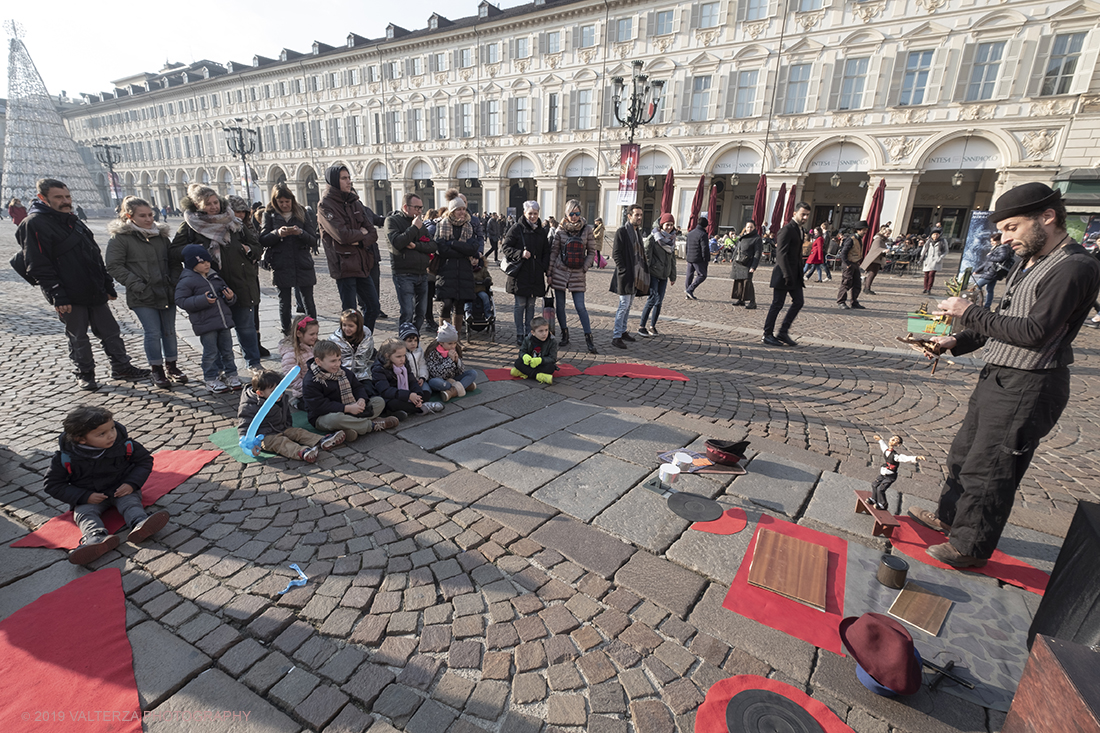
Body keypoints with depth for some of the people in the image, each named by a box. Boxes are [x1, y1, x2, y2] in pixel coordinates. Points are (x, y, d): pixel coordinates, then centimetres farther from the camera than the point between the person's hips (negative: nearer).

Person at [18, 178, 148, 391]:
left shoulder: (74, 221, 14)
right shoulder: (34, 224, -10)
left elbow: (96, 257, 18)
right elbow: (39, 267, -15)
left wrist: (108, 286, 16)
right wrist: (58, 296, -20)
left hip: (95, 293, 7)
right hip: (70, 297, -6)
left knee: (110, 331, 10)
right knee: (77, 338, 6)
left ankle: (121, 367, 19)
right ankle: (84, 374, 19)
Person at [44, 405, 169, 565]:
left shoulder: (124, 444, -11)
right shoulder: (66, 456, -13)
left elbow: (145, 460, 2)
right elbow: (53, 484, -4)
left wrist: (132, 484, -14)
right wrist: (85, 497, -18)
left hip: (121, 490, -1)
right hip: (89, 497, 1)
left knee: (131, 502, -29)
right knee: (85, 512, -27)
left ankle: (140, 524, -59)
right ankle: (96, 537, -56)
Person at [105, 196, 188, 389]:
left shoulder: (161, 235, 11)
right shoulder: (119, 238, -4)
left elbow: (175, 261, 17)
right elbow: (114, 267, -8)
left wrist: (175, 281, 5)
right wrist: (137, 285, -15)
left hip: (167, 293, 5)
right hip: (143, 297, -4)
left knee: (169, 331, 11)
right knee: (153, 333, -4)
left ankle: (171, 366, 24)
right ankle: (157, 370, 10)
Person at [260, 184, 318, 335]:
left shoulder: (301, 213, 7)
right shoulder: (270, 215, 6)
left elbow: (313, 240, 2)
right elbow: (263, 240, -1)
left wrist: (301, 233, -17)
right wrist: (277, 233, -18)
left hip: (303, 265, 0)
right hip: (281, 266, 0)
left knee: (309, 303, 2)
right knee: (284, 303, 6)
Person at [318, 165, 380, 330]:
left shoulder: (355, 202, 13)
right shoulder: (326, 206, -7)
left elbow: (373, 233, 6)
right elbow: (342, 235, -21)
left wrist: (360, 242, -13)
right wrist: (361, 233, -4)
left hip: (362, 265, 7)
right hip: (344, 266, -7)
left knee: (372, 307, 12)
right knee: (350, 313, -3)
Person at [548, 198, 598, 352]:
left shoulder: (587, 230, 0)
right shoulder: (560, 230, 1)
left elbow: (592, 252, 5)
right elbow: (553, 252, 5)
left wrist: (584, 268, -6)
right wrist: (549, 273, 3)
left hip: (578, 274, -1)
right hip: (560, 271, 2)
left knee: (580, 306, -5)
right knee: (560, 305, 6)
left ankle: (589, 339, -1)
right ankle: (564, 334, 20)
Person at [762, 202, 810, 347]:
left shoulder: (799, 229, 16)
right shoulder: (787, 229, -12)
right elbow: (781, 253, -20)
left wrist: (800, 272, 17)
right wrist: (787, 274, -24)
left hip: (795, 273, 9)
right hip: (784, 273, -9)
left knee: (798, 302, 6)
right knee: (777, 304, -3)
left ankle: (783, 332, 13)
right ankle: (767, 335, 7)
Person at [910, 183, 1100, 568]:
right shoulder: (1027, 262, 13)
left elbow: (1034, 332, -24)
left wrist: (970, 312, -17)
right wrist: (956, 341, 5)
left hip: (1027, 387, -9)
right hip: (996, 378, 9)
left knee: (986, 469, 0)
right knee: (964, 453, 20)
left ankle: (971, 547, 16)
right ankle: (949, 516, 39)